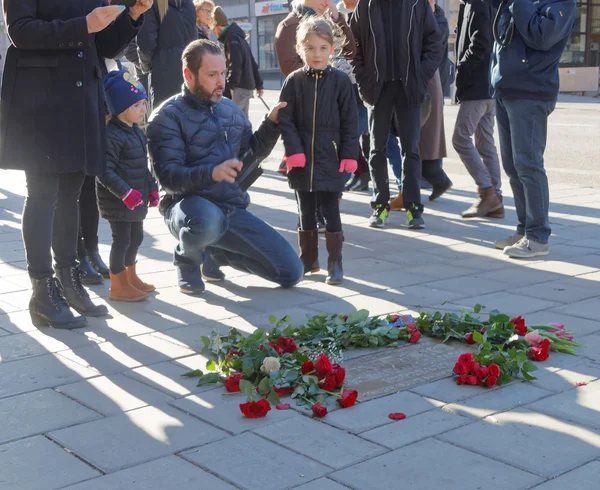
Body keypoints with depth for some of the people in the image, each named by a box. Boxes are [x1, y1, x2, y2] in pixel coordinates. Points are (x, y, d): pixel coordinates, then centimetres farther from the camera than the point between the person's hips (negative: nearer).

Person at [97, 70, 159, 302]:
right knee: (122, 240, -2)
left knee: (136, 237, 19)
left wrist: (151, 188, 13)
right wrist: (126, 193, -28)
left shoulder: (136, 132, 11)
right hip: (118, 201, -9)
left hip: (136, 199, 9)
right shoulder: (111, 135, -20)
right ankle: (118, 287, 9)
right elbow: (105, 172, -24)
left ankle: (130, 277, 36)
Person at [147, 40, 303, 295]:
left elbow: (254, 152, 21)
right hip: (190, 206, -6)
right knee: (207, 219, -44)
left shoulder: (230, 109, 12)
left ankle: (216, 252, 20)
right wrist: (212, 173, -35)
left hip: (233, 209, 6)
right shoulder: (168, 116, -7)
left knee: (291, 272, -2)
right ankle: (187, 257, -4)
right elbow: (168, 177, -18)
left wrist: (271, 123, 4)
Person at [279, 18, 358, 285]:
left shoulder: (340, 80, -2)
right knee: (305, 212, 12)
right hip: (302, 160, 2)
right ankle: (308, 260, 25)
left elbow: (349, 121, -1)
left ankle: (335, 263, 9)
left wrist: (349, 155, -6)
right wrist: (294, 150, -11)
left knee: (331, 213, 2)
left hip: (330, 158, -2)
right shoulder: (294, 81, 0)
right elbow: (285, 120, -1)